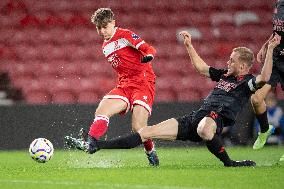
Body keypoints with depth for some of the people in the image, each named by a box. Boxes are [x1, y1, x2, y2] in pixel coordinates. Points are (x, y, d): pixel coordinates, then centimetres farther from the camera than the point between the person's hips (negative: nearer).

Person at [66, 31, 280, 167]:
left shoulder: (247, 82, 1)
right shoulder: (224, 75, 24)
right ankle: (94, 146, -2)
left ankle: (229, 163, -24)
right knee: (147, 132, 0)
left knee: (204, 129, -49)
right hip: (194, 117, 8)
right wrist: (189, 46, 32)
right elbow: (201, 67, 37)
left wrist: (270, 50, -24)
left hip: (216, 118, -8)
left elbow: (264, 78, -19)